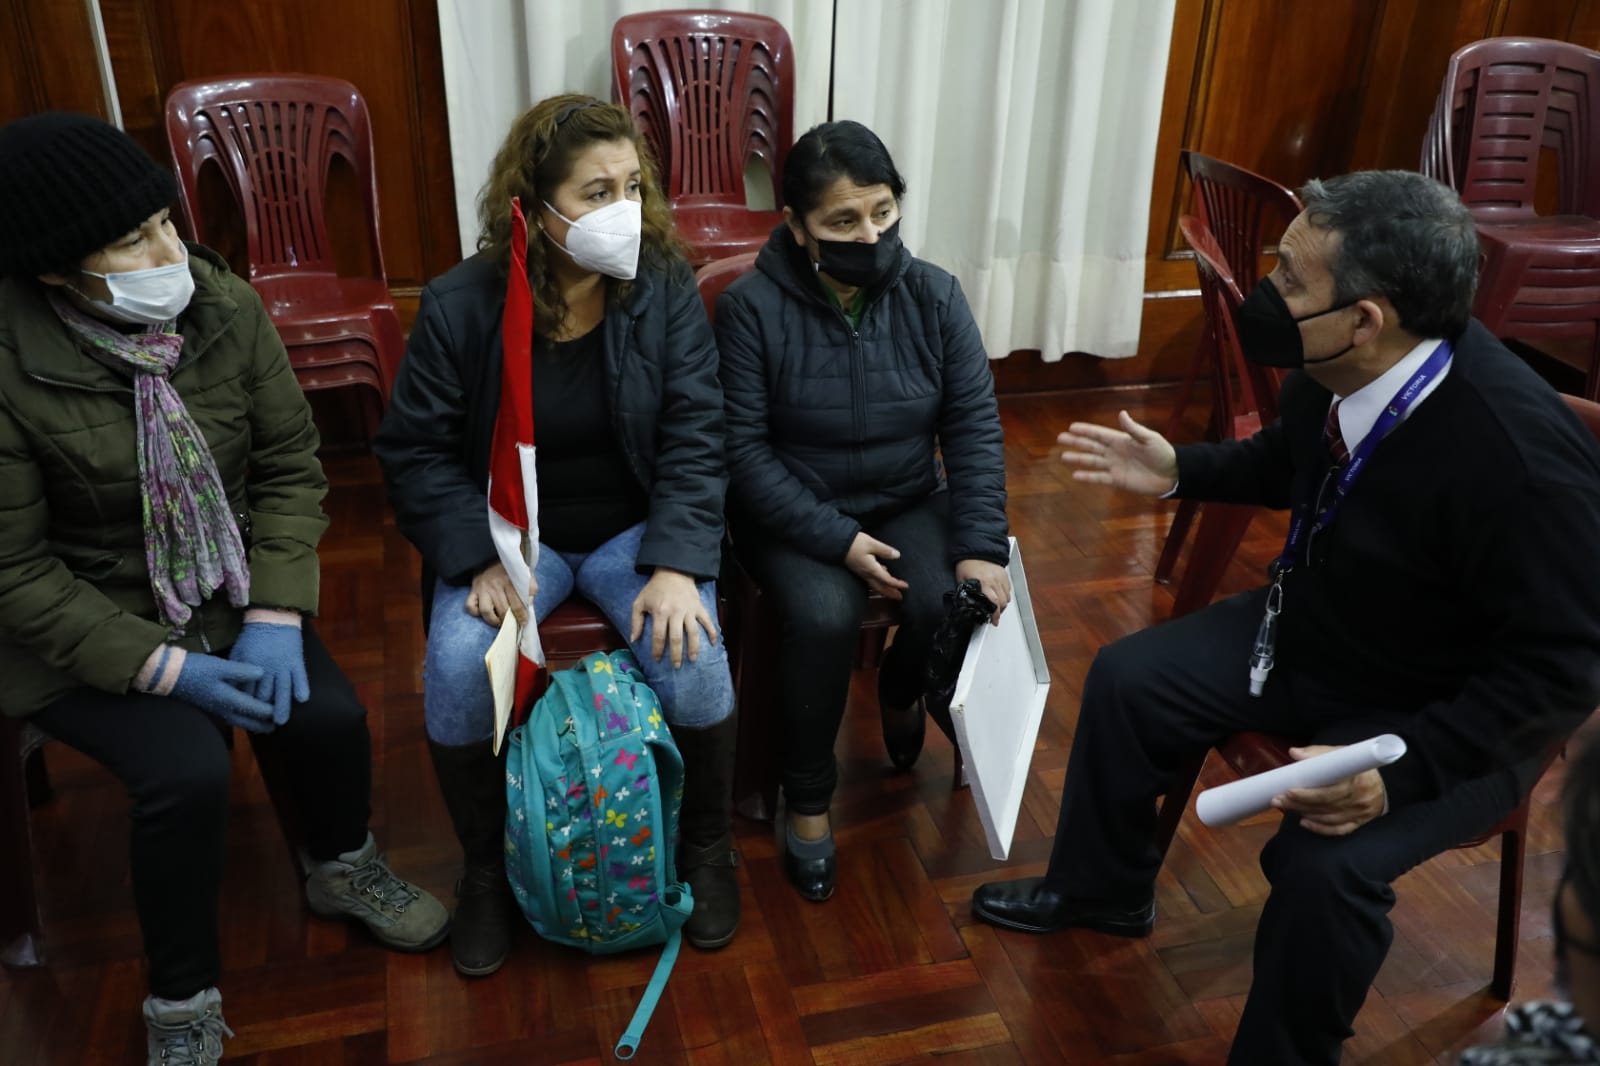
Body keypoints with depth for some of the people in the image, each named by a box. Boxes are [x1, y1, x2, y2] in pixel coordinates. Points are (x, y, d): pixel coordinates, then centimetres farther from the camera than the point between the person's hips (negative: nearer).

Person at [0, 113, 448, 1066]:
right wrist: (165, 668, -21)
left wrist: (276, 615, -15)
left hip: (226, 594, 4)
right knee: (189, 772, -24)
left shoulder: (223, 307, -11)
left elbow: (291, 464, -5)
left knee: (331, 716, -15)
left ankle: (343, 870, 21)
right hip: (80, 631, -3)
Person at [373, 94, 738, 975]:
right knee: (456, 670, -25)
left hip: (635, 527, 0)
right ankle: (486, 863, 4)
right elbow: (416, 450, -5)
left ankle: (706, 844, 6)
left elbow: (695, 437, -10)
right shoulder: (459, 307, -10)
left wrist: (675, 564, -23)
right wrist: (480, 560, -18)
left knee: (694, 661, -25)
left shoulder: (665, 290, -8)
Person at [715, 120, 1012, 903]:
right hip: (792, 514, -3)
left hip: (909, 503, 3)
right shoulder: (751, 307, -15)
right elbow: (743, 449, -15)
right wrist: (836, 539, -22)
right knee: (824, 615, -31)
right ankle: (807, 798, -5)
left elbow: (974, 425, -6)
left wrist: (980, 548, -16)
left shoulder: (933, 295, -6)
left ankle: (900, 692, 16)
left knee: (950, 607, -23)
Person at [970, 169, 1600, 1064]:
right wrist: (1181, 472, -1)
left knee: (1325, 866, -28)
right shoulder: (1338, 369, -15)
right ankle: (1102, 889, 30)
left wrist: (1400, 767, -34)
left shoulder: (1525, 456, -35)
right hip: (1307, 632, 7)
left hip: (1437, 718, -7)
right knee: (1126, 679, 5)